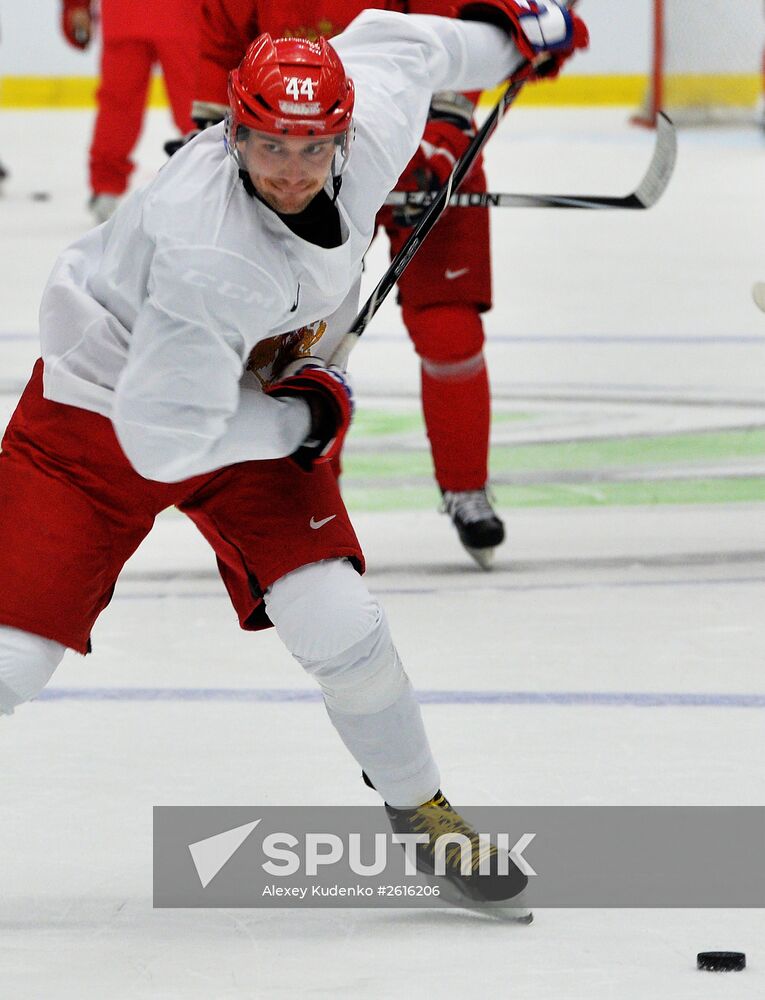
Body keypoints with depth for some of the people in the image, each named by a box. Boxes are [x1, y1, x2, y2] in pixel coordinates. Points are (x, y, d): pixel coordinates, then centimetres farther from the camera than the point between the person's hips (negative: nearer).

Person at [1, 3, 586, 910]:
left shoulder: (367, 135, -20)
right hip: (101, 409, -5)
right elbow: (161, 438, -33)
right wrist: (300, 421, -18)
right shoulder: (210, 253, -39)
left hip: (257, 404, 5)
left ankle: (418, 811, 13)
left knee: (334, 619, -10)